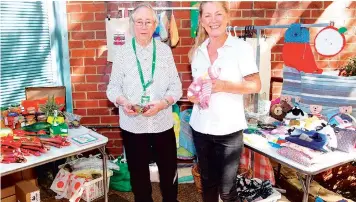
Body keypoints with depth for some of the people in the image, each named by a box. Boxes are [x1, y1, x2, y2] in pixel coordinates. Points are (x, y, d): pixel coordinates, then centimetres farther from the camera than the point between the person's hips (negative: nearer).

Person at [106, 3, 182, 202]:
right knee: (138, 174, 14)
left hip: (163, 124, 1)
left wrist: (162, 103, -19)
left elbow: (176, 87, 0)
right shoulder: (123, 51, 1)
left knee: (169, 172, 12)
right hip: (133, 125, 0)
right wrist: (123, 102, -20)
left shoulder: (164, 50, 2)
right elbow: (113, 87, 1)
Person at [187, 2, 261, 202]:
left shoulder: (241, 47, -8)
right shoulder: (197, 51, 7)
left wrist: (224, 86, -23)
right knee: (208, 182, 19)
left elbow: (256, 85, -9)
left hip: (228, 129, -5)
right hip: (201, 127, 5)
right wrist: (193, 94, -5)